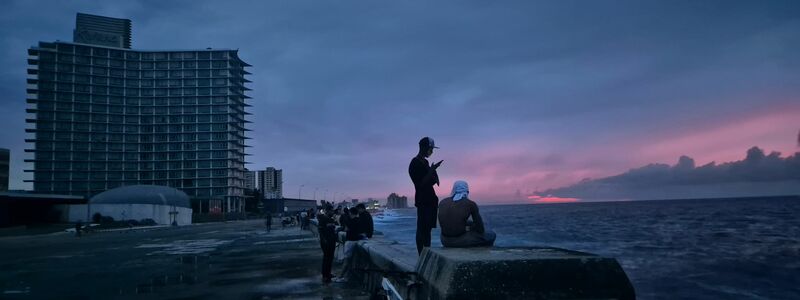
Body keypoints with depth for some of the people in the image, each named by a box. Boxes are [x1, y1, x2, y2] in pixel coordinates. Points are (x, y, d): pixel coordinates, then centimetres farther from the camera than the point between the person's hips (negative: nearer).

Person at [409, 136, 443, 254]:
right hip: (422, 201, -9)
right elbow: (421, 184, -17)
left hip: (430, 199, 9)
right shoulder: (415, 164, -12)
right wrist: (432, 170, -20)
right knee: (422, 229, -9)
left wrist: (433, 171, 4)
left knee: (428, 228, 9)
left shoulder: (424, 162, 17)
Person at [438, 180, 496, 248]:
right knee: (491, 235, 19)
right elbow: (480, 229, 0)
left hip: (445, 241, 6)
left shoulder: (442, 202, 7)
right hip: (461, 241, -5)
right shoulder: (471, 204, -5)